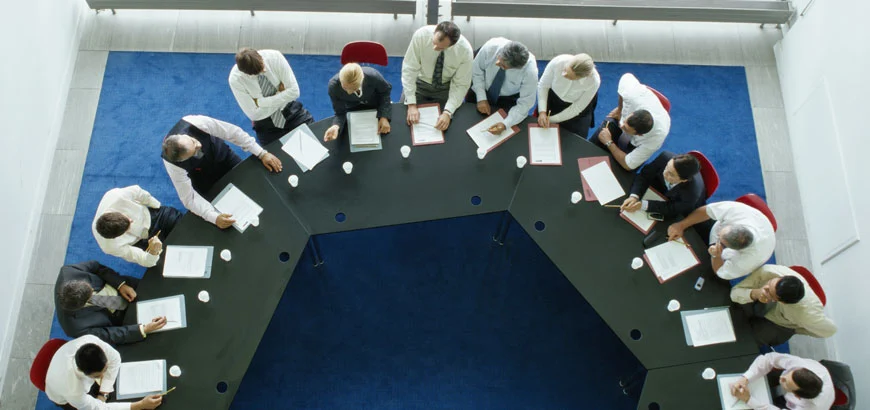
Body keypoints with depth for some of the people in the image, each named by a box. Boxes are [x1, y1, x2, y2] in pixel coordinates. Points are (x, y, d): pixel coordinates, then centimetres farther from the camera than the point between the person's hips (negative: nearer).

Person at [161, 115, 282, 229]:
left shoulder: (197, 123, -40)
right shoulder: (172, 164, -39)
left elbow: (233, 132, -30)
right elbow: (189, 198, -32)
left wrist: (262, 154, -31)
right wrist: (214, 217, -45)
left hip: (223, 156, 2)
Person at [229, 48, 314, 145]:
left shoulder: (275, 56, -21)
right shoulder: (235, 79, -22)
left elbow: (294, 91, -19)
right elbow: (254, 114, -19)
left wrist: (259, 102, -21)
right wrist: (280, 94, -18)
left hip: (292, 112, 1)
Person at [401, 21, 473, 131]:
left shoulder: (465, 50, -28)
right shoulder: (421, 35, -31)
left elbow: (460, 85, -20)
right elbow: (409, 69, -25)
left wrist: (447, 112, -34)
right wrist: (411, 105, -31)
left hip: (445, 88, 0)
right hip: (419, 82, 0)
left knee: (446, 125, -4)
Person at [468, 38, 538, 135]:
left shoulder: (530, 70, -35)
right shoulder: (491, 46, -32)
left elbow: (524, 104, -27)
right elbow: (476, 70, -13)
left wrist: (505, 124, -40)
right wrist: (481, 98, -21)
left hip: (508, 100, -1)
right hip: (482, 90, 2)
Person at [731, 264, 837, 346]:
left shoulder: (809, 313, -42)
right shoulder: (767, 271, -40)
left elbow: (830, 330, -20)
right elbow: (735, 292, -29)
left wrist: (795, 329, -7)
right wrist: (755, 293, -51)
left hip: (780, 325, -3)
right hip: (761, 307, 3)